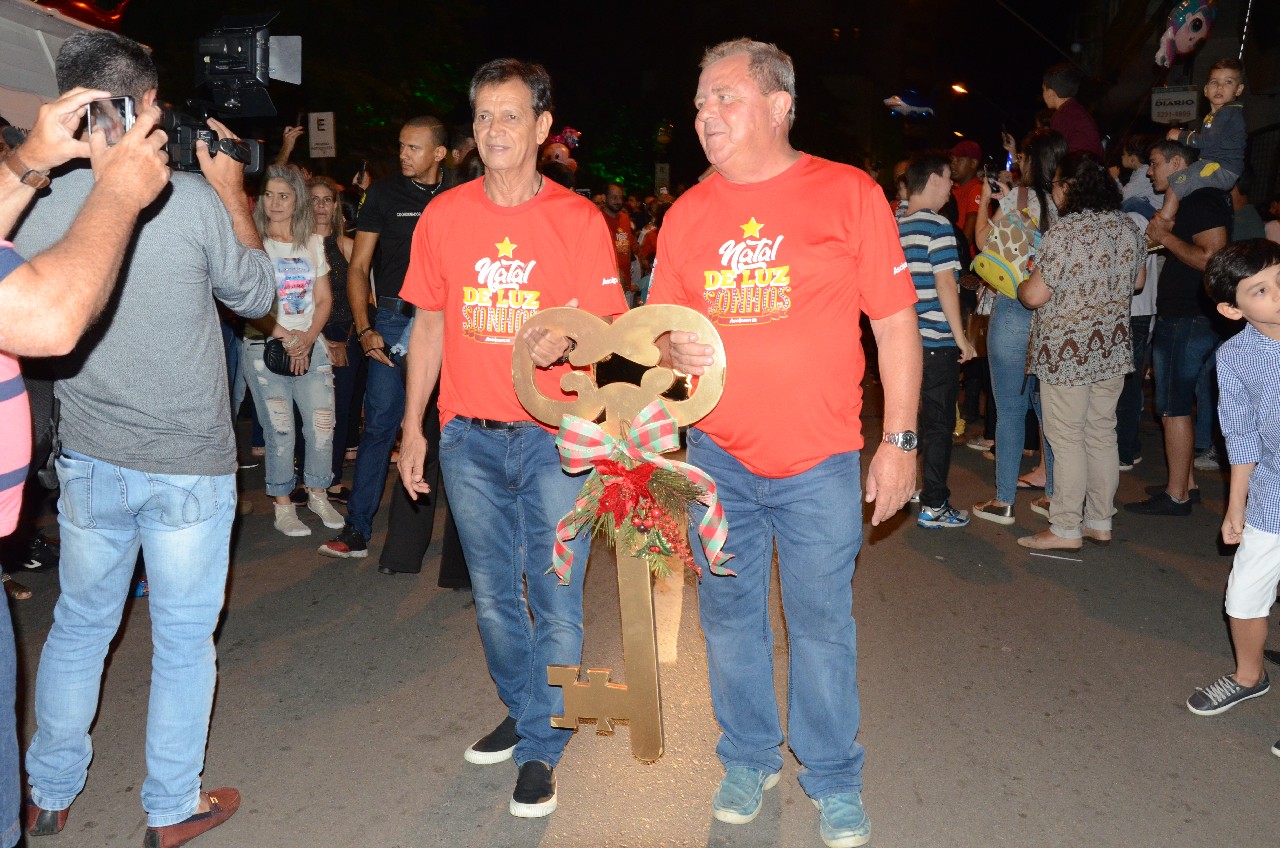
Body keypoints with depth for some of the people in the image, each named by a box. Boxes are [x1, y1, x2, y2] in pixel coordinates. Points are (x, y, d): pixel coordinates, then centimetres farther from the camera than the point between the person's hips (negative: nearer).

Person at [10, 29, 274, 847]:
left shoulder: (39, 206, -5)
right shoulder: (194, 199, -16)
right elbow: (257, 295, -1)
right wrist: (233, 193, 7)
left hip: (90, 461, 4)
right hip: (191, 465, -4)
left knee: (79, 625, 21)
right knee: (184, 638, 11)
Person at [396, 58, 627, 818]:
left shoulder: (578, 220, -4)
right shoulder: (444, 215, 4)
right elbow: (429, 326, 9)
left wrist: (565, 340, -28)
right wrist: (413, 427, 8)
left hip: (555, 435, -3)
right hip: (468, 438, 3)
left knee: (556, 598, 1)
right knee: (494, 595, 16)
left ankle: (542, 748, 19)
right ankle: (523, 712, 38)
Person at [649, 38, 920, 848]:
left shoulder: (849, 193, -5)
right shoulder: (688, 213, 5)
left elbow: (896, 323, -4)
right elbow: (661, 323, 12)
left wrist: (901, 440, -6)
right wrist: (674, 348, -12)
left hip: (818, 461, -3)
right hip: (717, 455, 4)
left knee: (823, 622, 6)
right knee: (729, 614, 14)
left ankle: (835, 781, 29)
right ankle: (748, 758, 37)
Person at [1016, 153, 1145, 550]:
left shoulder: (1065, 231, -18)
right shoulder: (1128, 227, 5)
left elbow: (1035, 295, -19)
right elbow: (1137, 281, 18)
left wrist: (1018, 286, 2)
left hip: (1066, 350, -7)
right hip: (1112, 348, 7)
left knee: (1066, 439, 0)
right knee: (1102, 434, 14)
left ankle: (1066, 529, 7)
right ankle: (1100, 522, 24)